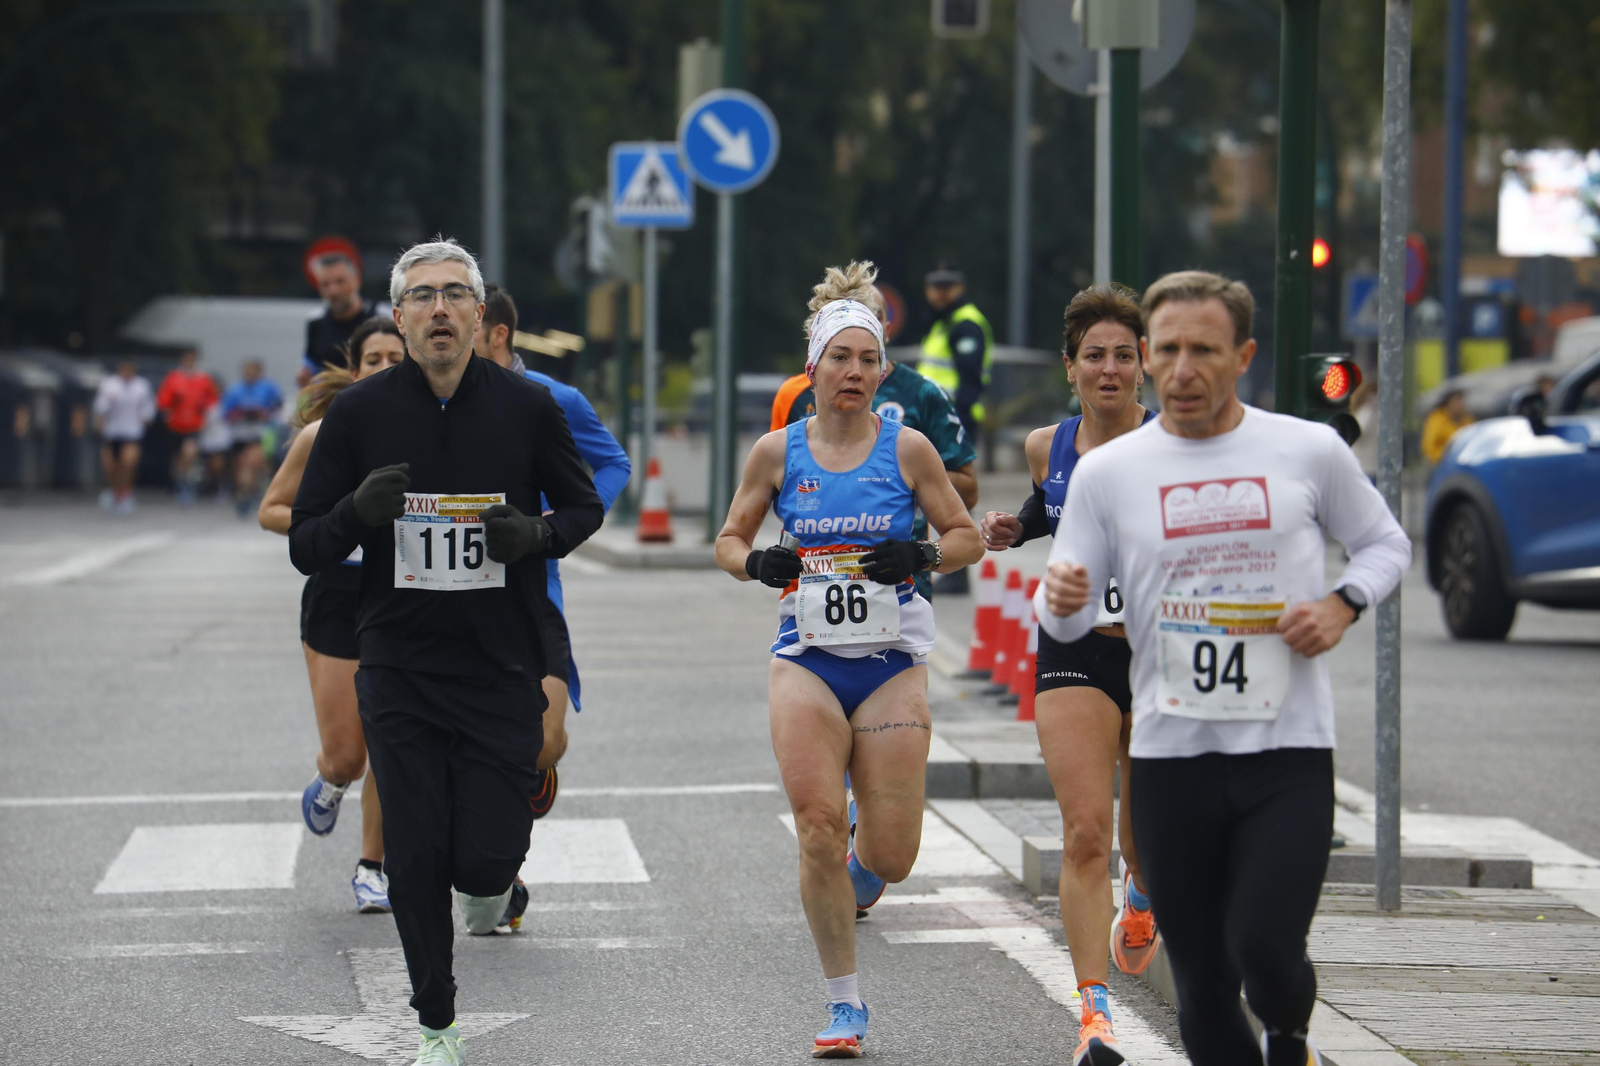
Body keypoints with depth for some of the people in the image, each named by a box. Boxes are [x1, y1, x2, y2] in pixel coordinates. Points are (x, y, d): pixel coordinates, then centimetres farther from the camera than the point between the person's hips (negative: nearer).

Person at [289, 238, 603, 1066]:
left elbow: (585, 507, 11)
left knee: (487, 858, -7)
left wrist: (538, 534, -11)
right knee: (416, 859, 0)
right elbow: (304, 546, 2)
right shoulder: (357, 414, -2)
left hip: (503, 670, -1)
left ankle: (489, 886, 32)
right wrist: (356, 512, -20)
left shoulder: (528, 407, -2)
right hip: (398, 672, 1)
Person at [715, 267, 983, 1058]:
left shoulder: (906, 449, 1)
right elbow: (728, 540, 12)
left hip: (891, 664, 0)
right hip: (806, 660, 0)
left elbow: (966, 537, 8)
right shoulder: (778, 451, 3)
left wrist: (920, 558, -13)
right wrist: (757, 563, -10)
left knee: (891, 856, -4)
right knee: (818, 830, -12)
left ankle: (854, 869, 36)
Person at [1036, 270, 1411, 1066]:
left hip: (1289, 752, -1)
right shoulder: (1106, 471, 4)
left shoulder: (1310, 451, 3)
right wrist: (1060, 597, -18)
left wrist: (1343, 603, -4)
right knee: (1202, 989, 4)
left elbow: (1385, 544, 17)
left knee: (1266, 950, -14)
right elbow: (1066, 623, 6)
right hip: (1169, 755, 1)